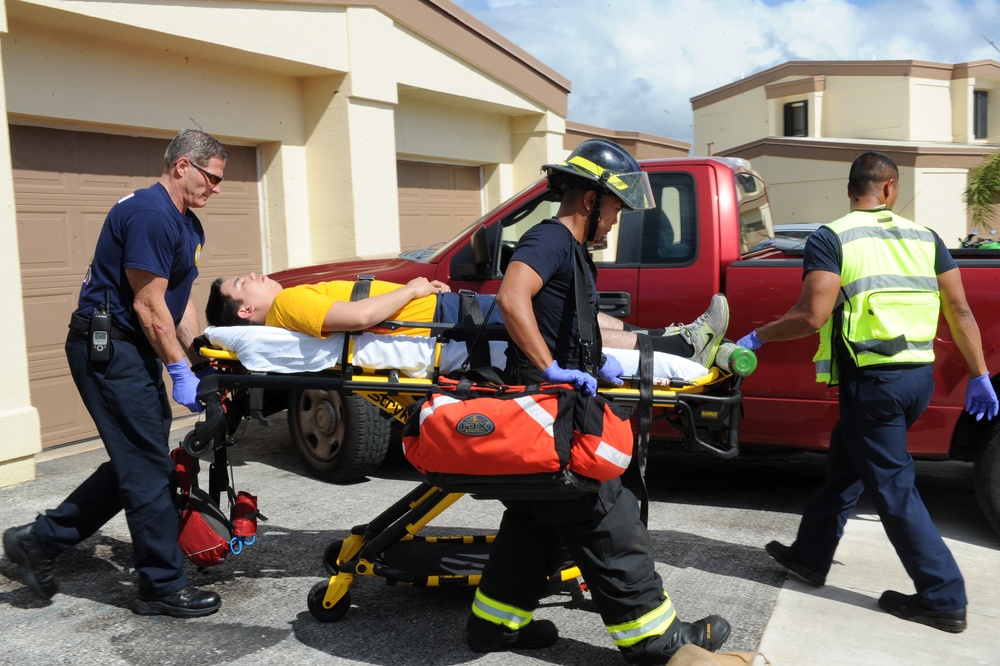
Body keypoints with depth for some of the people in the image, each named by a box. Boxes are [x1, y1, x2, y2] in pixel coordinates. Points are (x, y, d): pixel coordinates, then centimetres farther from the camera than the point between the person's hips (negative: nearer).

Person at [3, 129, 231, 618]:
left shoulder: (187, 225, 15)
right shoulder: (150, 214, -17)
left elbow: (181, 304, 15)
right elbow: (149, 306, -19)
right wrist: (180, 371, -15)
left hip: (130, 352, 10)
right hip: (108, 348, -10)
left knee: (138, 462, 13)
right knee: (147, 467, -5)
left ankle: (40, 539, 24)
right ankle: (163, 587, 6)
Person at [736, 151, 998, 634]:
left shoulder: (830, 239, -7)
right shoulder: (924, 237, 9)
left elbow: (812, 316, -17)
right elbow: (960, 312, 7)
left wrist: (757, 338, -3)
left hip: (872, 382, -7)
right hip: (920, 377, 7)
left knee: (893, 487, 4)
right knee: (844, 464, 20)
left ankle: (943, 599, 10)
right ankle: (810, 556, 34)